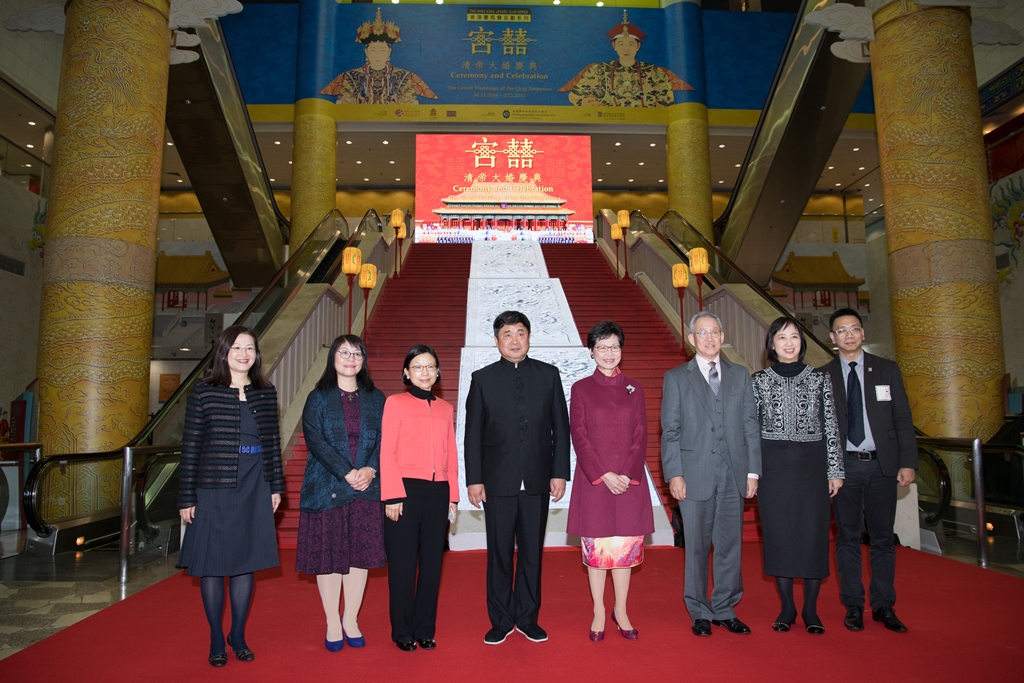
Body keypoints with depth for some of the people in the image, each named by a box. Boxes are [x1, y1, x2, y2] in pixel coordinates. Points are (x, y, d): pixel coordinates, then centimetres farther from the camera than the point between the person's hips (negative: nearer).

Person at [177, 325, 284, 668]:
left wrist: (276, 486, 8)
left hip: (254, 490, 3)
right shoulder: (203, 392, -4)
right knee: (212, 563, 7)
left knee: (245, 561, 11)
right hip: (213, 489, -2)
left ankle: (238, 634, 27)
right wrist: (186, 497, -4)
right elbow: (190, 447, -3)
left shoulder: (266, 393, 5)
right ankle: (216, 639, 24)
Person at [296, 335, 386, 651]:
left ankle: (351, 620, 22)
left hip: (367, 489, 2)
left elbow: (383, 439, 3)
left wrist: (370, 469, -14)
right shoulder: (318, 398, 1)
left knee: (360, 554, 6)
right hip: (327, 489, -2)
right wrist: (347, 473, -17)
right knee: (329, 555, 4)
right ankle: (332, 623, 20)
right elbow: (316, 441, -9)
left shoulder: (376, 399, 9)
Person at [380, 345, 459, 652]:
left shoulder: (446, 409, 12)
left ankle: (425, 629, 24)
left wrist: (453, 497, 9)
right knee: (403, 563, 5)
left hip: (438, 493, 4)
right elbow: (387, 453, -5)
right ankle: (402, 632, 20)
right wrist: (392, 496, -11)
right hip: (406, 491, -4)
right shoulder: (395, 403, -1)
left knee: (432, 562, 10)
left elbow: (452, 456, 13)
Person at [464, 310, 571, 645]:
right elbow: (473, 433, 1)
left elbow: (560, 427, 5)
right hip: (498, 480, -1)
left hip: (538, 479, 1)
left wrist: (560, 472, -1)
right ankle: (500, 620, 23)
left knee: (532, 552, 11)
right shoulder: (482, 378, 2)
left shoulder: (549, 374, 5)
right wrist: (473, 479, -3)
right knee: (499, 553, 8)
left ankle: (528, 618, 26)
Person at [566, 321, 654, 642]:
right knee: (596, 546, 5)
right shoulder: (581, 388, 2)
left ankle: (621, 610, 23)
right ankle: (599, 612, 19)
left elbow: (640, 435, 3)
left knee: (626, 546, 7)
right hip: (593, 480, -2)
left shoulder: (634, 388, 8)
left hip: (630, 480, 2)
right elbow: (579, 437, -4)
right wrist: (604, 475, -12)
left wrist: (627, 474, -9)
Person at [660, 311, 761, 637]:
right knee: (696, 548, 6)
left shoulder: (740, 375, 11)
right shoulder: (676, 377, 3)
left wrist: (753, 470, 2)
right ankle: (699, 613, 21)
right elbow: (670, 430, 0)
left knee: (730, 545, 9)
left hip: (733, 475, 3)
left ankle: (725, 610, 25)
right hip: (695, 474, -2)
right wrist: (674, 474, -8)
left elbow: (751, 425, 9)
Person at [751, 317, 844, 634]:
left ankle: (810, 609, 19)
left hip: (812, 465, 1)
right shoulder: (759, 380, 3)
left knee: (814, 534, 4)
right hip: (773, 466, 0)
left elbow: (831, 426, 4)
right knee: (779, 534, 5)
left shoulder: (819, 378, 5)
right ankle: (787, 607, 20)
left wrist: (835, 469, 0)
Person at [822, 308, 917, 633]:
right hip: (844, 466, -1)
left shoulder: (887, 369, 7)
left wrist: (908, 462, -4)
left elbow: (903, 419, 5)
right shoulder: (823, 376, 3)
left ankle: (884, 606, 20)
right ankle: (853, 606, 17)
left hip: (882, 464, 1)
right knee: (848, 537, 6)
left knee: (883, 538, 8)